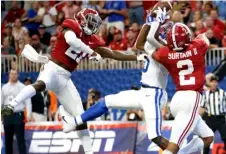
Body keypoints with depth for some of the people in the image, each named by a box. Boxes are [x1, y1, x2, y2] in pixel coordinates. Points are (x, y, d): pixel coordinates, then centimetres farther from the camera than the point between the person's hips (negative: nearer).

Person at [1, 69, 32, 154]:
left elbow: (27, 101, -6)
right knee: (8, 139, 11)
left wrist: (28, 115, -16)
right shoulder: (4, 87, 11)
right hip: (7, 115, 5)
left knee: (20, 139, -7)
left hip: (18, 115, -5)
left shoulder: (22, 87, -2)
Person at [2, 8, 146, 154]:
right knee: (41, 84, -42)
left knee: (80, 115, 6)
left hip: (65, 78, 7)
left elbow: (112, 54, 17)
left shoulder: (92, 41, 13)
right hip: (53, 69, -7)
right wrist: (91, 52, -20)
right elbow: (71, 40, -28)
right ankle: (10, 106, -48)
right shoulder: (73, 27, -5)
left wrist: (137, 57, 14)